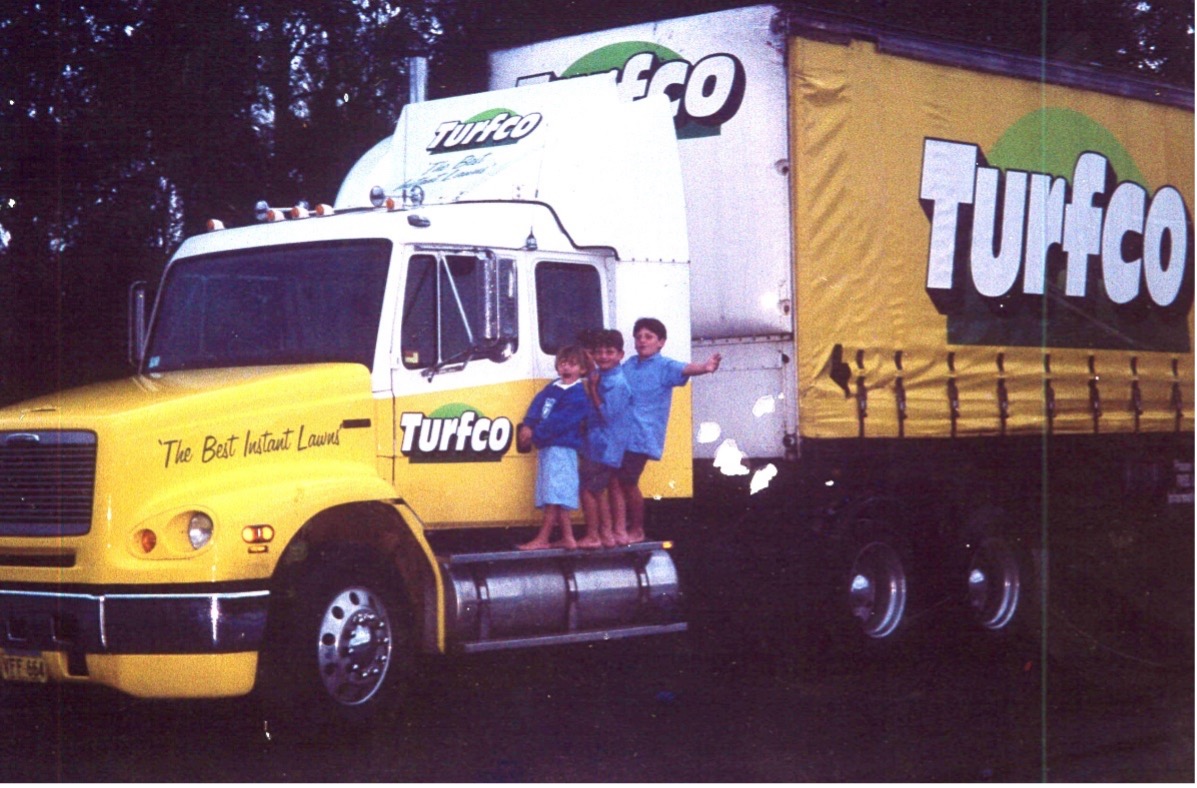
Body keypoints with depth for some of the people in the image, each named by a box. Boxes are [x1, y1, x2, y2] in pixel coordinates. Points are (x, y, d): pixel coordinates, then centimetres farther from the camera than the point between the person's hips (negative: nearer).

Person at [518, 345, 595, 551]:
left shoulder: (578, 395, -9)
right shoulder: (552, 388, 17)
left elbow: (560, 421, -17)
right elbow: (537, 405, 5)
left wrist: (536, 433, -17)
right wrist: (528, 426, -12)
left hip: (562, 448, -9)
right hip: (546, 448, 9)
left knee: (554, 497, -9)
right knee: (557, 498, 10)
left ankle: (542, 539, -10)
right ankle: (567, 538, 15)